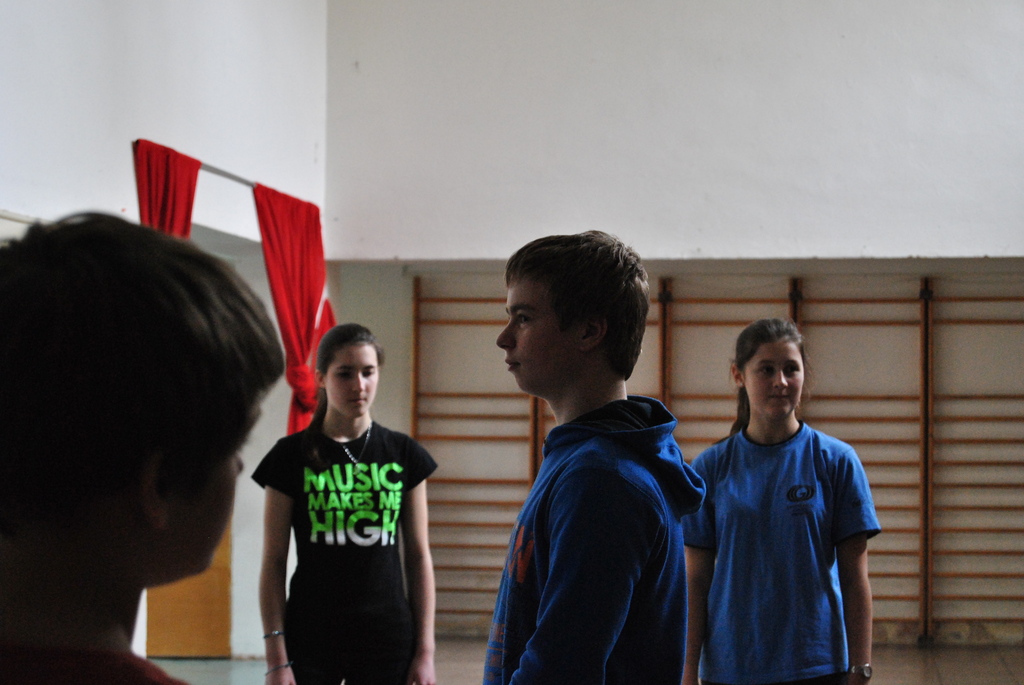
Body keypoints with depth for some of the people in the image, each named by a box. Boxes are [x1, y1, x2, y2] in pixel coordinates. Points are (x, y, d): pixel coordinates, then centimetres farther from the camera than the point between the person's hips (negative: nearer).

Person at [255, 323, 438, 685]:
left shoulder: (404, 455, 4)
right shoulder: (293, 456, -1)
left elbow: (419, 557, 6)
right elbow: (274, 563, -1)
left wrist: (425, 650, 1)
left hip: (387, 638, 2)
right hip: (310, 638, -1)